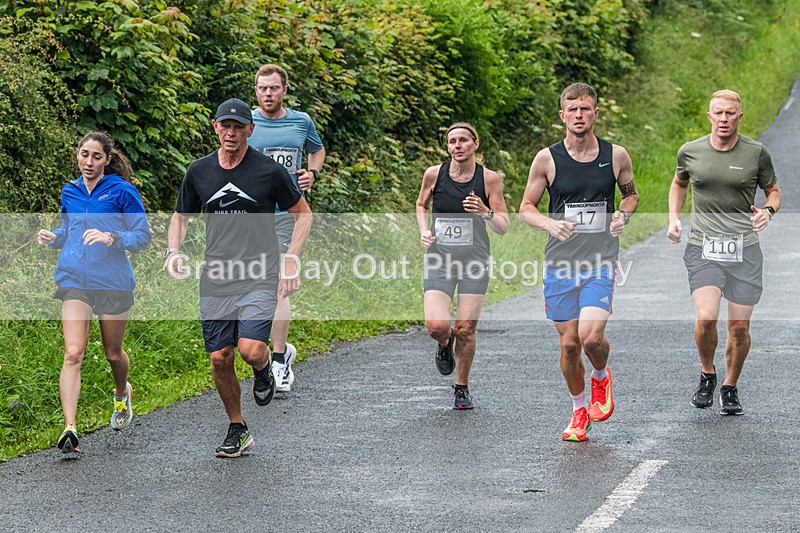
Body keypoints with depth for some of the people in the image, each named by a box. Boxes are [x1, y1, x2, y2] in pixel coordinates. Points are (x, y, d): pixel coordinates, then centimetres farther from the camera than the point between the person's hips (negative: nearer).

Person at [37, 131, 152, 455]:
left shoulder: (122, 191, -5)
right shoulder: (69, 192, 9)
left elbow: (142, 236, -5)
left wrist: (112, 238, -22)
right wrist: (53, 238, 1)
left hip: (113, 282, -2)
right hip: (74, 281, 2)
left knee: (113, 353, 14)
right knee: (73, 354, -13)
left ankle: (122, 393, 49)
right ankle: (69, 428, -19)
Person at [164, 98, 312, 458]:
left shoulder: (269, 171, -4)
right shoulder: (199, 172, 5)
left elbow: (303, 213, 6)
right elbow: (181, 216, 20)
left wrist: (291, 260, -5)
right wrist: (173, 251, 0)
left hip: (260, 277, -3)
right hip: (216, 279, 3)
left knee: (251, 349, -20)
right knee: (220, 358, 2)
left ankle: (263, 372, 18)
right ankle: (237, 430, 21)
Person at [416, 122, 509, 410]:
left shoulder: (489, 178, -4)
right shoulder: (434, 174, -2)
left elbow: (503, 227, -1)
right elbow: (421, 204, 18)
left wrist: (486, 212, -22)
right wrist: (424, 230, -1)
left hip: (475, 263, 0)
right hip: (439, 260, 0)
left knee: (465, 329, -3)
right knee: (436, 326, -16)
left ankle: (462, 388, 19)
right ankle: (445, 343, 23)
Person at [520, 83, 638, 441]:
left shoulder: (616, 156, 1)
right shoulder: (547, 159, -2)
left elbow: (631, 194, 19)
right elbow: (526, 207, 6)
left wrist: (623, 214, -3)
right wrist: (549, 223, -14)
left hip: (601, 262, -1)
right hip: (560, 263, 1)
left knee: (591, 337, -17)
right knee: (569, 343, 4)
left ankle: (601, 377, 18)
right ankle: (579, 411, 25)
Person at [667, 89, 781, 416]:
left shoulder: (756, 153, 0)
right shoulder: (690, 152, 3)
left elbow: (773, 191, 13)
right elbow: (679, 183, 24)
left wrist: (768, 211, -8)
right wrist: (674, 218, 10)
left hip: (744, 248, 0)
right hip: (703, 248, 0)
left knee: (739, 326, 1)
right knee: (706, 317, -19)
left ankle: (730, 388, 24)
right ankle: (707, 375, 9)